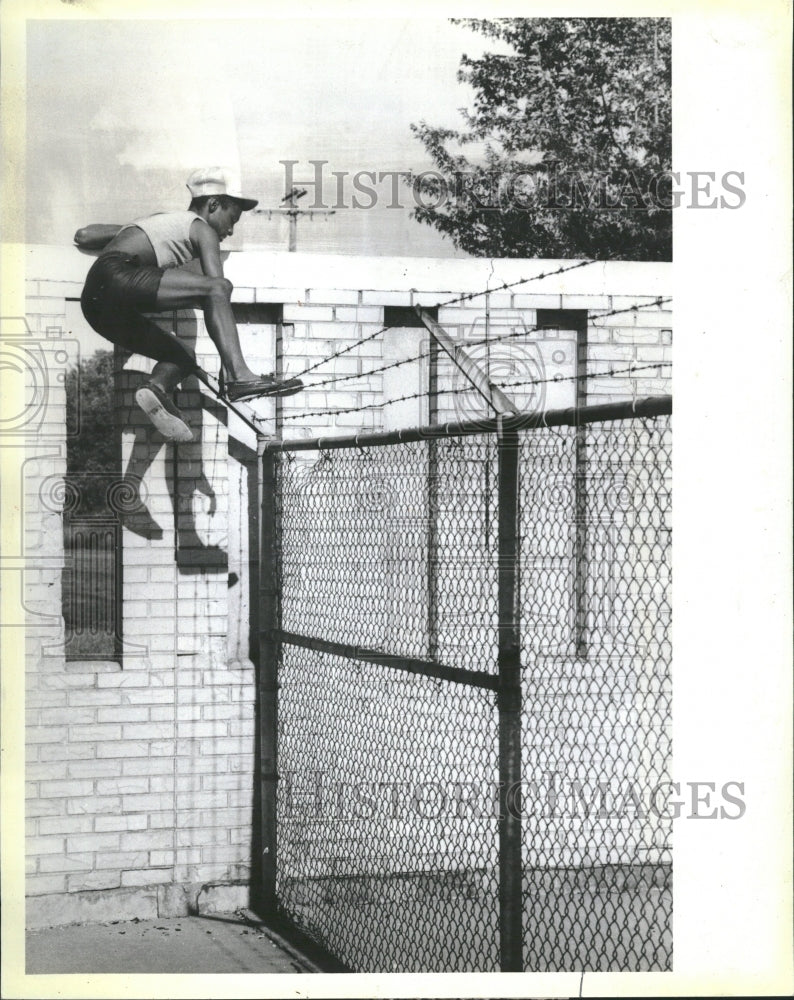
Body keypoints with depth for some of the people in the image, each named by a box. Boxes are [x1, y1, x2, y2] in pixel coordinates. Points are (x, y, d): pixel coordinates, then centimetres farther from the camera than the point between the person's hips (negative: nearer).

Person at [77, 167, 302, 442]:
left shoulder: (159, 219, 34)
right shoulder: (201, 228, 12)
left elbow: (82, 236, 32)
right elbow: (215, 287, 1)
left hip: (94, 300, 9)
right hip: (119, 276, -9)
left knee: (181, 355, 15)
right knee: (218, 287, -17)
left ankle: (157, 387, -16)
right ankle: (237, 376, -31)